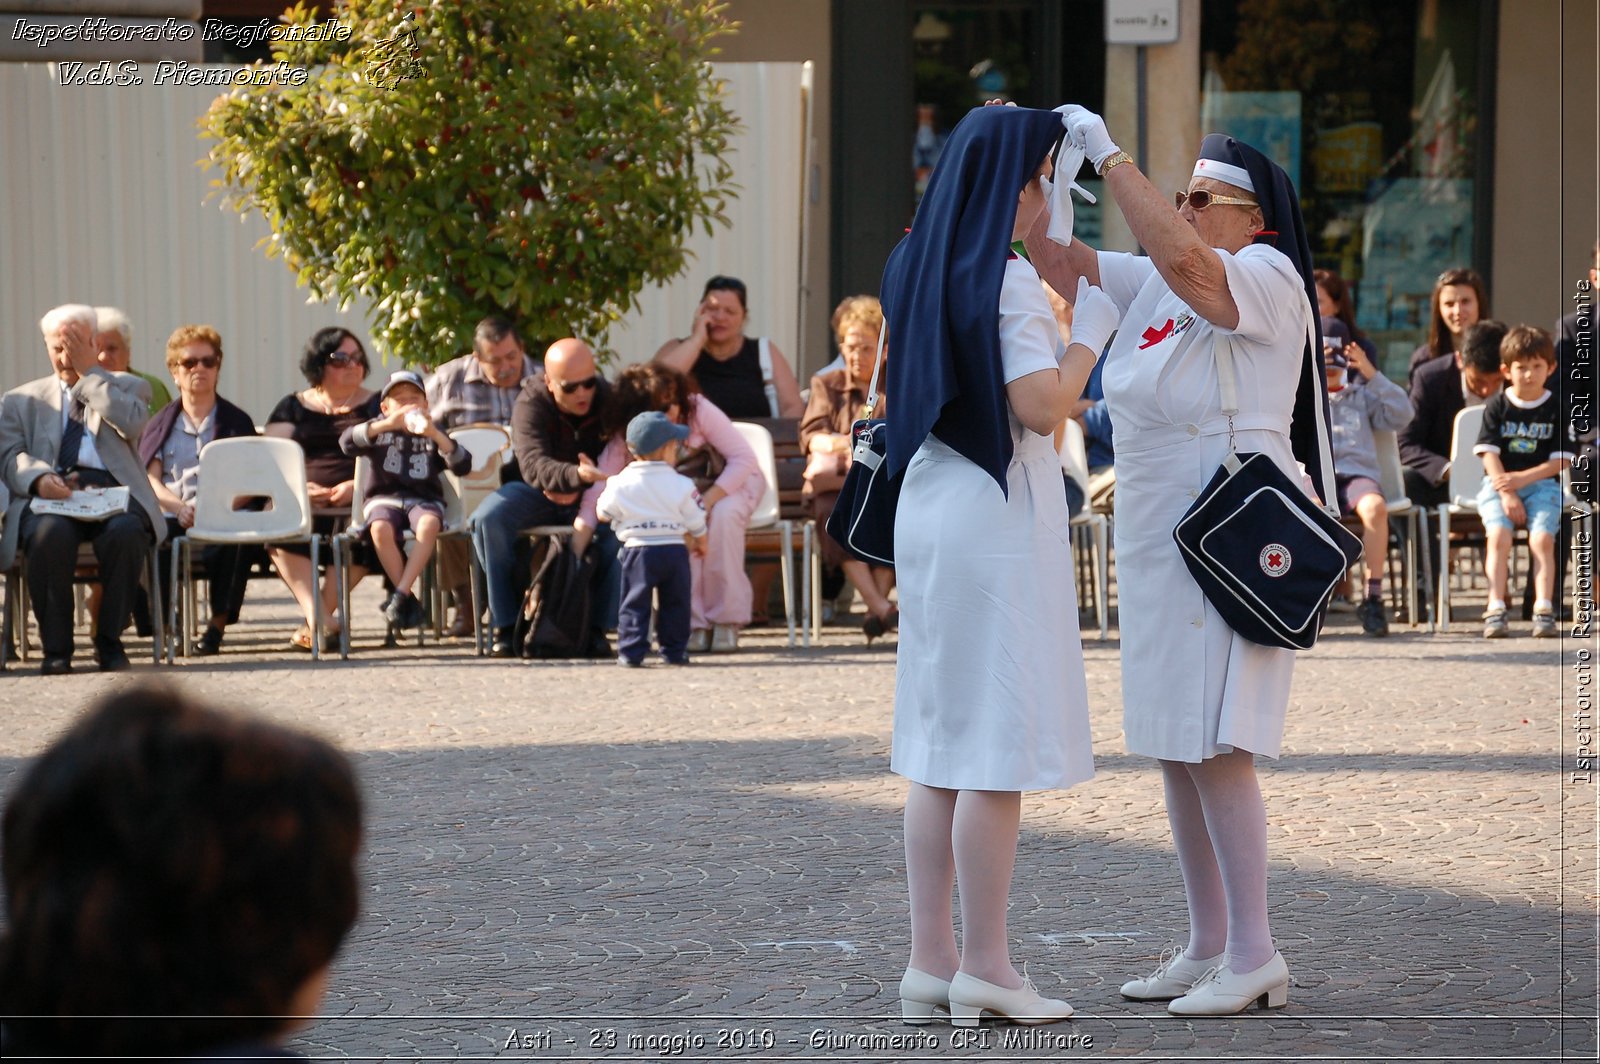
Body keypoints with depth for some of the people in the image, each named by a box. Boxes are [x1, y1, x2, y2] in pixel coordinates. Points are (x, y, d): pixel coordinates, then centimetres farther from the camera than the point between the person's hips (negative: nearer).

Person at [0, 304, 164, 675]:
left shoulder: (122, 386, 24)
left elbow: (132, 424, 0)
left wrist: (89, 372, 5)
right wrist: (39, 478, -15)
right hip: (50, 494, 0)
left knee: (127, 531, -36)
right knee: (50, 533, -37)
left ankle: (110, 641, -18)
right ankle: (56, 648, -23)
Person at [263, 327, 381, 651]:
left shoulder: (377, 405, 18)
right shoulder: (293, 408, 21)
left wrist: (357, 486, -12)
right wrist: (300, 487, -10)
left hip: (358, 503, -1)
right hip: (304, 503, 1)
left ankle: (317, 619, -31)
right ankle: (319, 618, -44)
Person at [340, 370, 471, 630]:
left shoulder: (432, 435, 15)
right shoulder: (379, 431, 14)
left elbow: (462, 465, 1)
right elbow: (347, 442, -6)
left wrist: (435, 434, -14)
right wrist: (387, 424, -16)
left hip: (424, 499, 0)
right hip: (384, 498, 0)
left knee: (428, 525, -35)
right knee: (380, 529, -34)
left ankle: (400, 594, -31)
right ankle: (408, 600, -21)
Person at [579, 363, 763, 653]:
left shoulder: (697, 409, -26)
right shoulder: (624, 436, -21)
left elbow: (744, 458, -24)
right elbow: (595, 497, -25)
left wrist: (706, 501, -35)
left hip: (733, 482, -1)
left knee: (722, 515, -36)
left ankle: (727, 620, -24)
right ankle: (695, 623, -23)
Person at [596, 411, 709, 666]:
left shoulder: (620, 484, -4)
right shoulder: (681, 485, -4)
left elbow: (603, 513, 6)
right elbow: (696, 523, 4)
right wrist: (699, 543, 25)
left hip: (638, 551, 0)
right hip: (675, 549, 0)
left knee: (635, 603, 4)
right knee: (675, 603, 11)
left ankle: (631, 651, -4)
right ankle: (674, 650, 12)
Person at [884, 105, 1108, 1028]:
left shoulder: (919, 266, 11)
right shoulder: (1007, 278, -14)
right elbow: (1042, 407, -18)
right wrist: (1091, 333, -5)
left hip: (929, 512, 9)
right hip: (997, 520, -9)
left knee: (939, 742, 10)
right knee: (999, 743, -5)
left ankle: (932, 960, 11)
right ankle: (984, 968, -3)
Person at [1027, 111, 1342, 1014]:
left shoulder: (1271, 281, -10)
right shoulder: (1151, 286, 14)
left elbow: (1185, 261, -28)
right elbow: (1058, 263, 14)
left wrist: (1111, 156, -24)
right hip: (1155, 540, 9)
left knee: (1213, 748, -11)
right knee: (1175, 750, 11)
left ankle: (1254, 953, -5)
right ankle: (1209, 947, 18)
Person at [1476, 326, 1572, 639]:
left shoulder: (1555, 408, 5)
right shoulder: (1497, 406, 5)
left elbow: (1561, 460, 0)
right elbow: (1489, 454, -1)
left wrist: (1522, 479, -13)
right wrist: (1507, 494, -14)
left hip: (1542, 484, 0)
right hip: (1499, 485, 0)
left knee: (1542, 539, -24)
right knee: (1499, 536, -25)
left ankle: (1543, 610, -27)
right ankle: (1496, 610, -29)